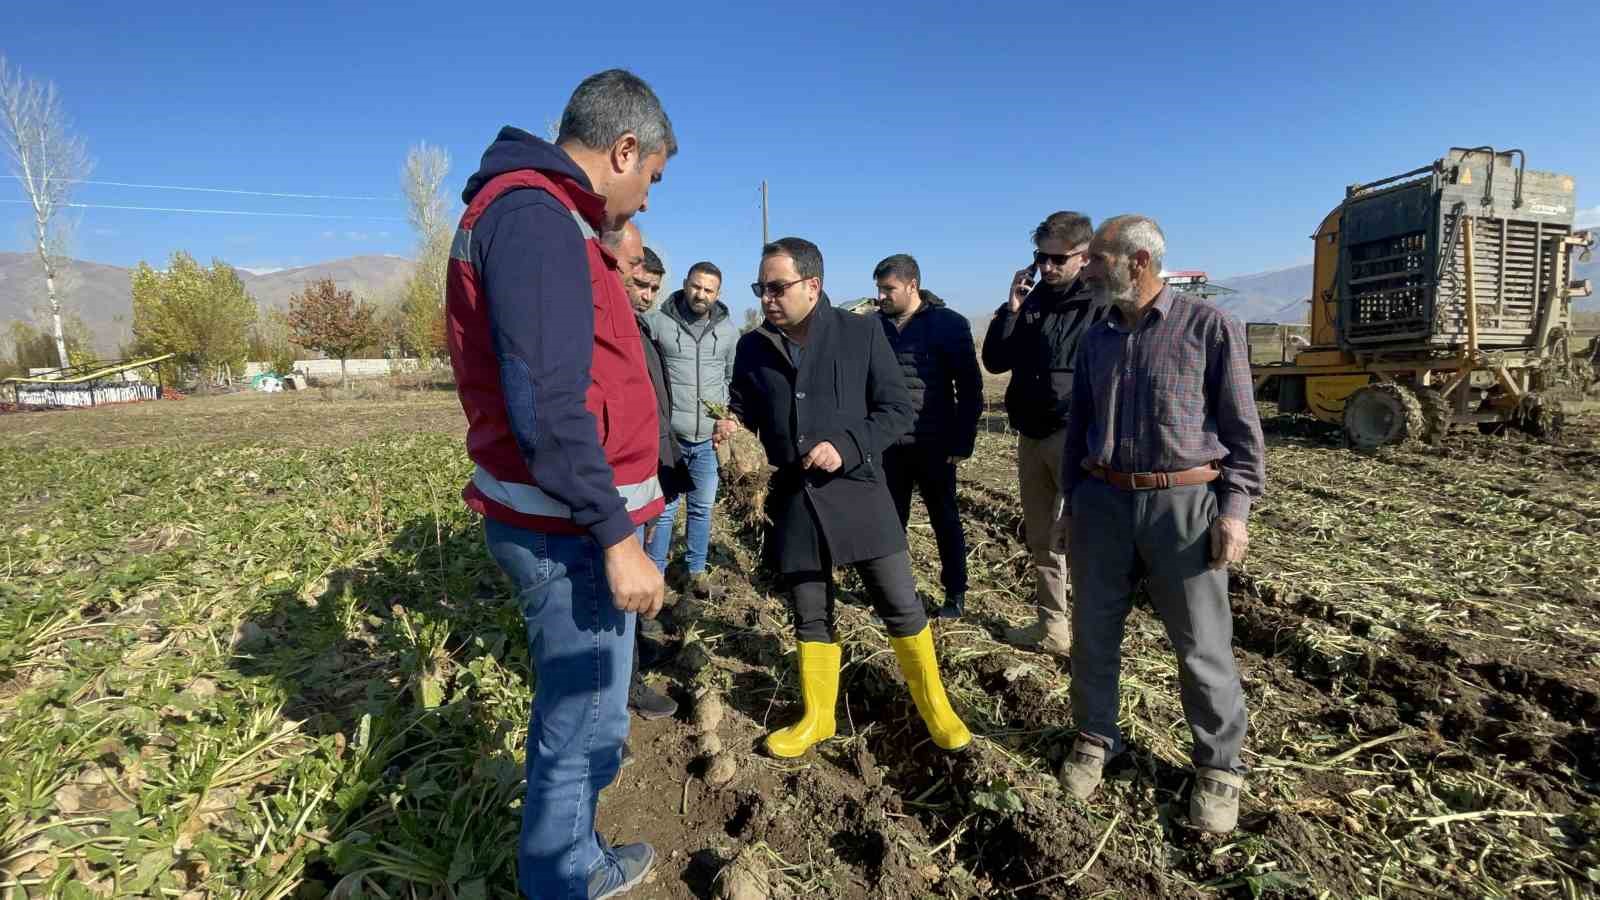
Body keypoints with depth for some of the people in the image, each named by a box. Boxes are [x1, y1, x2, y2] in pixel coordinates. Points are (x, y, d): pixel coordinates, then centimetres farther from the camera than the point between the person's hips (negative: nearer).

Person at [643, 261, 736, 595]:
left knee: (703, 508, 12)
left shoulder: (728, 330, 4)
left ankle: (696, 571, 26)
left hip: (710, 438, 3)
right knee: (664, 509, 3)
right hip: (668, 435, -3)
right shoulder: (658, 322, -7)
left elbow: (735, 379, 15)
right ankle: (655, 572, 17)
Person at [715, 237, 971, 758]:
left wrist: (846, 446, -17)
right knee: (810, 614, 13)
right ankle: (818, 717, 31)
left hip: (856, 489, -2)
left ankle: (935, 707, 26)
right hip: (792, 498, 3)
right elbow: (743, 408, 15)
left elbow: (897, 409, -3)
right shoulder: (752, 347, 4)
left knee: (901, 607, 4)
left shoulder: (862, 333, -4)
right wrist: (731, 426, -9)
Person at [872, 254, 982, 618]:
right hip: (888, 445, 3)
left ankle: (955, 592, 26)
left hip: (934, 445, -3)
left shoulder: (949, 324, -6)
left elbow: (970, 387, -5)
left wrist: (963, 441, -8)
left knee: (945, 520, 11)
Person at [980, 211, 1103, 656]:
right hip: (1031, 436, 6)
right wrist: (1011, 309, -4)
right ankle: (1051, 626, 23)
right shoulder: (1031, 302, 11)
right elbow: (994, 361, 7)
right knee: (1041, 538, 12)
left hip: (1076, 437, -6)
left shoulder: (1101, 304, -7)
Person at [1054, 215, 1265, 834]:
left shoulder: (1209, 326, -4)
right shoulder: (1097, 337, 10)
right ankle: (1095, 739, 30)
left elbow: (1241, 426, -3)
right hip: (1102, 502, 5)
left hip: (1184, 504, -4)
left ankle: (1218, 768, 24)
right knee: (1093, 632, 11)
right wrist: (1072, 503, 15)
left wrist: (1235, 508, -10)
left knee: (1202, 645, 5)